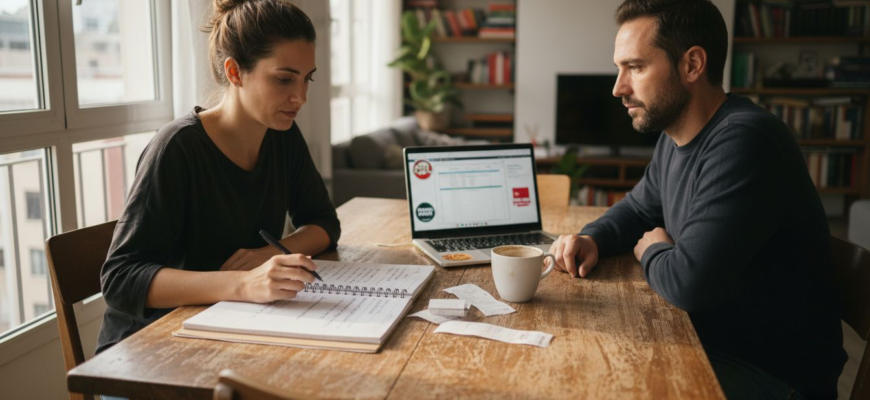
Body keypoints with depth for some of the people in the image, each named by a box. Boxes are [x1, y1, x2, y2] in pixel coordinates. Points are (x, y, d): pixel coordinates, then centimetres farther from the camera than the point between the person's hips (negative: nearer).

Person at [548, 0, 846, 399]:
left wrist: (650, 251, -9)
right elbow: (638, 207, 20)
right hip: (713, 344, 8)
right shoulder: (675, 137, 3)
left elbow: (688, 282, -32)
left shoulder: (743, 141, -28)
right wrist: (592, 239, -2)